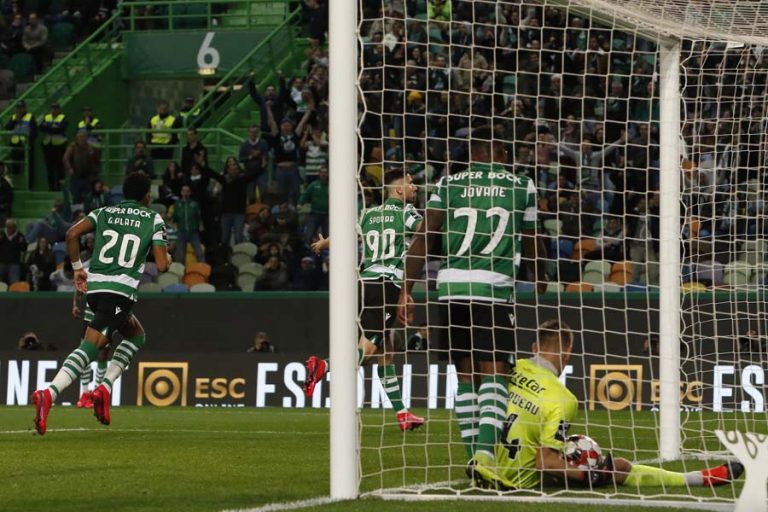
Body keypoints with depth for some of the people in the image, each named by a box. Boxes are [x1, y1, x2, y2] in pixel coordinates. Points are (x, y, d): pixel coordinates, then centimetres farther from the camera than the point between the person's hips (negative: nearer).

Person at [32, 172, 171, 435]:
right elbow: (161, 265, -1)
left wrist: (78, 268, 10)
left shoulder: (104, 212, 16)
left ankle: (104, 387, -2)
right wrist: (168, 256, 22)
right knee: (90, 347, -4)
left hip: (94, 285, 6)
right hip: (122, 290, -6)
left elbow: (72, 234, -1)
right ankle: (49, 394, -25)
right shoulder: (154, 219, 6)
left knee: (136, 335, 20)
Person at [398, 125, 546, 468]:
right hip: (494, 286, -2)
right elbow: (531, 243, 22)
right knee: (494, 373, -5)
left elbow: (423, 239, 4)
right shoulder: (521, 186, 10)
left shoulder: (449, 183, 11)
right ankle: (485, 449, -24)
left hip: (451, 286, 2)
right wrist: (540, 279, 41)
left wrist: (406, 290, 5)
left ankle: (474, 454, 13)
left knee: (466, 373, 13)